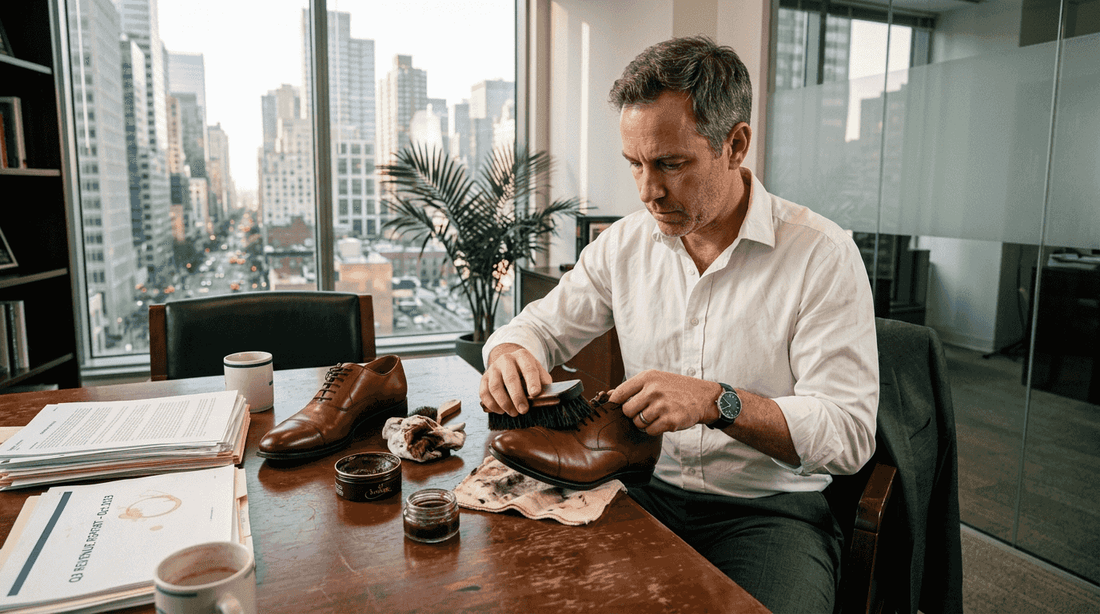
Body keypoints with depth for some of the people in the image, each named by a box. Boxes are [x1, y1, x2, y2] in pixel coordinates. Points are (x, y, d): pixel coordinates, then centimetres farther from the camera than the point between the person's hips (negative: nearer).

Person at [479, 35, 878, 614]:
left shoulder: (822, 253, -11)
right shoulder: (623, 244, 2)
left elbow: (849, 434, -14)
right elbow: (541, 325, 12)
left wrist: (718, 402, -29)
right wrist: (509, 354, -12)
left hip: (772, 511, -3)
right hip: (650, 494, 3)